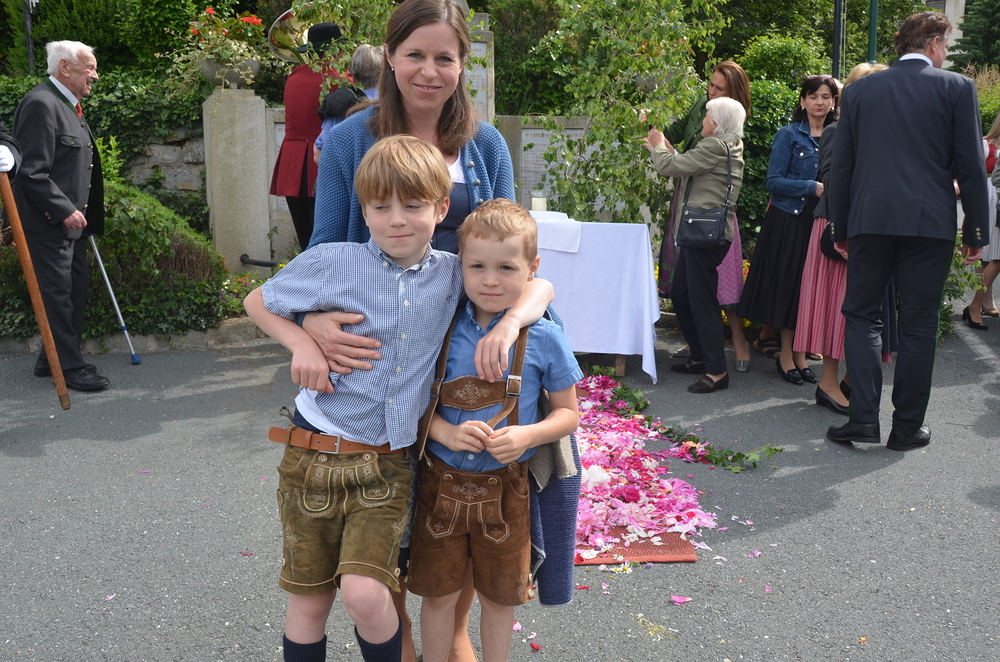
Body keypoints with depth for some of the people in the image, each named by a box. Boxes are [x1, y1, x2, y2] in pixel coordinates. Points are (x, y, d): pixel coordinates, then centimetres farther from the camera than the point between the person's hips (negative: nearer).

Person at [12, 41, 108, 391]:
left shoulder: (68, 105, 15)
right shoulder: (41, 104, -16)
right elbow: (32, 172, -21)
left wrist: (82, 213, 18)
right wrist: (65, 211, -21)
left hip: (70, 219, 10)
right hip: (48, 221, -10)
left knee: (77, 286, 13)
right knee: (57, 293, -3)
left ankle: (52, 359, 24)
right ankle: (69, 366, 6)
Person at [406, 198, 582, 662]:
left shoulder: (544, 338, -10)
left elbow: (568, 414, -1)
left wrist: (528, 435, -19)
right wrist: (447, 433, -19)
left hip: (505, 489, 0)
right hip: (441, 483, 1)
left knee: (499, 597, 18)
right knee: (438, 594, 14)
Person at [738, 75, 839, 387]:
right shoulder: (789, 135, -3)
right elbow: (774, 181, -9)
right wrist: (813, 188, -17)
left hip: (821, 222, 4)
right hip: (789, 221, -4)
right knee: (787, 285, 1)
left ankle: (799, 355, 18)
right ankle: (786, 355, 13)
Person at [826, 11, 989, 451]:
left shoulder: (860, 90, 8)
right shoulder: (956, 88, 2)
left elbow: (841, 164, 8)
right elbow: (970, 166, 0)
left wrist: (841, 228, 13)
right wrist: (976, 232, 6)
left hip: (869, 220, 2)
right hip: (930, 222, -1)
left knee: (862, 315, 9)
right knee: (918, 324, 6)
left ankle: (864, 419, -1)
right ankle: (907, 427, 12)